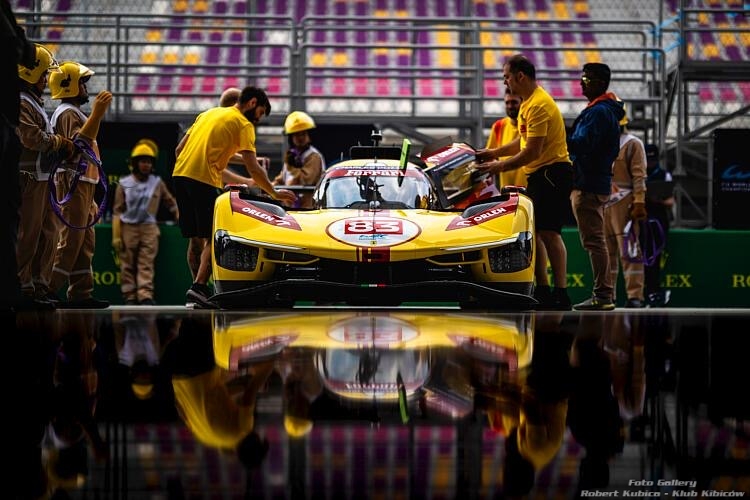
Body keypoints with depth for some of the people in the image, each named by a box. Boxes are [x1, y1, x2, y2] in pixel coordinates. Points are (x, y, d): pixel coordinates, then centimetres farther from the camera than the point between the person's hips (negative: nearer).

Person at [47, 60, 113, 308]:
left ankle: (81, 294, 10)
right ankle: (48, 291, -13)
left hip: (82, 185, 10)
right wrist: (98, 112, -34)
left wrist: (90, 200, 24)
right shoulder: (68, 113, -10)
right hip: (73, 184, -10)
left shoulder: (75, 113, 23)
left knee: (85, 241, 9)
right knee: (70, 240, -12)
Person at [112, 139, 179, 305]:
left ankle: (146, 296, -16)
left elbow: (170, 202, 21)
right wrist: (116, 236, -2)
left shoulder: (157, 183, 9)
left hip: (149, 229, 0)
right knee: (128, 265, 1)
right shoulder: (124, 184, 5)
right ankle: (129, 296, 6)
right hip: (128, 228, 0)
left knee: (146, 264, -8)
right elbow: (117, 211, 4)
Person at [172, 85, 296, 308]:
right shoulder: (243, 124, 2)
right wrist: (274, 193, 4)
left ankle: (200, 289, 13)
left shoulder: (209, 113, 25)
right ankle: (199, 286, -19)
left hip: (179, 174, 8)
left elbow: (179, 148, 22)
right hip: (204, 180, -8)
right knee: (211, 238, -6)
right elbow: (253, 169, -5)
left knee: (195, 238, 13)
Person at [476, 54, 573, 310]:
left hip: (552, 172, -11)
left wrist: (499, 166, -13)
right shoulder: (529, 102, 15)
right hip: (538, 174, 11)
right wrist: (495, 152, 16)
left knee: (548, 232, -13)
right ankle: (543, 291, 16)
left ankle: (561, 296, -12)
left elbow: (532, 152, -21)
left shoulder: (539, 105, -19)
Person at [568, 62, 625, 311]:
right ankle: (605, 293, 17)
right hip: (597, 182, 11)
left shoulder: (598, 112, -14)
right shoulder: (607, 110, 20)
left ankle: (602, 295, -11)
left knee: (593, 241, -10)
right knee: (596, 241, 14)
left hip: (588, 185, -11)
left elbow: (583, 145, -24)